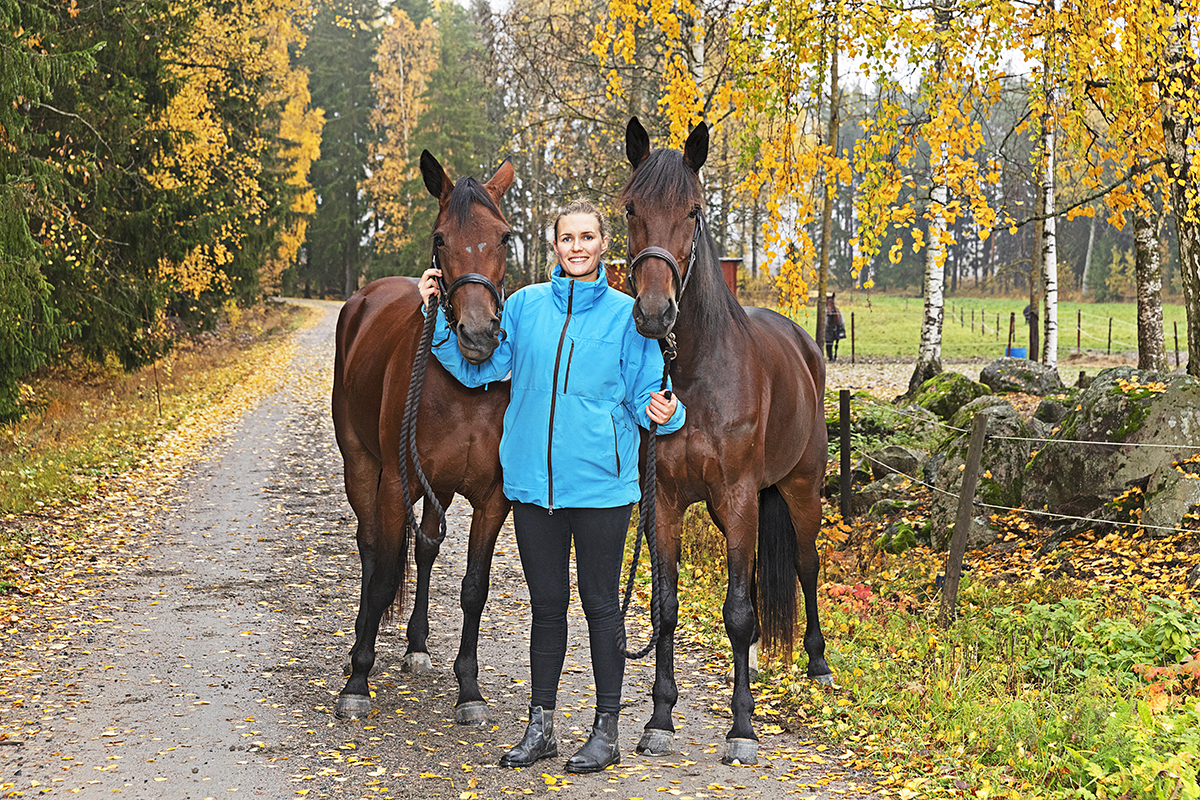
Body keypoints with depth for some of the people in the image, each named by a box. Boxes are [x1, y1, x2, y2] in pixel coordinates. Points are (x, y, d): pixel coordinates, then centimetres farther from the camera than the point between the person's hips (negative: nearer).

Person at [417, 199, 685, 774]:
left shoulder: (626, 315, -1)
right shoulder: (526, 305, 5)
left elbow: (646, 394, 0)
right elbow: (476, 367, 8)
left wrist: (665, 413, -21)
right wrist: (440, 317, -2)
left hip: (601, 482, -3)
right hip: (533, 479, 3)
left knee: (600, 604, 4)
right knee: (546, 603, 12)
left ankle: (606, 731, 15)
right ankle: (540, 727, 21)